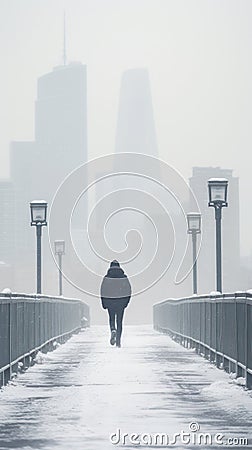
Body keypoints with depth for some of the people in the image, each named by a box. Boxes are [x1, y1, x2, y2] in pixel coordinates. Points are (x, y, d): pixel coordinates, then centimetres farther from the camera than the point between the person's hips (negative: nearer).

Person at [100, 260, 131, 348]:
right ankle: (118, 340, 1)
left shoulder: (107, 278, -2)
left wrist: (103, 303, 4)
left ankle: (113, 330, -15)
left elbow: (103, 291, -3)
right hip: (121, 301, 1)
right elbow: (128, 290, -1)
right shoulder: (124, 277, 1)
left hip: (110, 301, 0)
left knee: (111, 318, 17)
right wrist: (126, 301, 8)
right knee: (119, 320, 6)